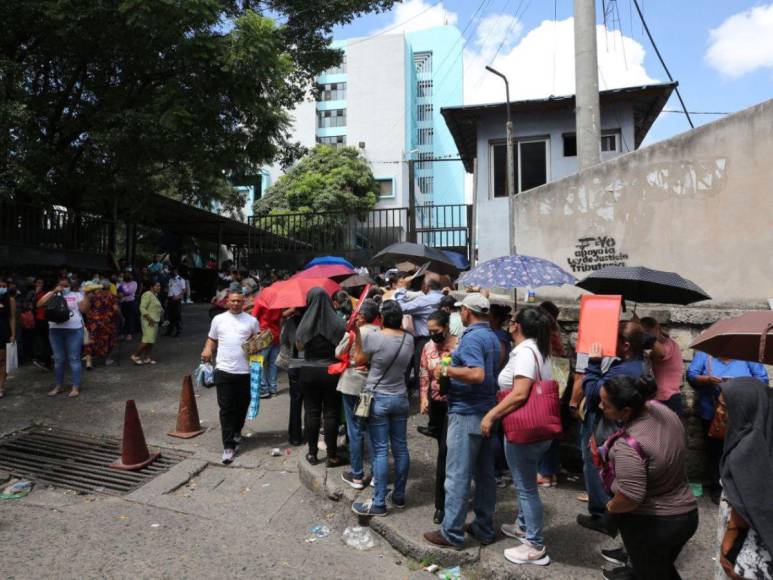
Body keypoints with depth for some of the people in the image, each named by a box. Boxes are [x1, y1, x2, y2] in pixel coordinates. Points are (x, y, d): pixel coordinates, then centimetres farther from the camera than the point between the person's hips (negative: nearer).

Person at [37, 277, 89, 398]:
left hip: (74, 330, -3)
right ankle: (59, 386, 21)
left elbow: (84, 309, -3)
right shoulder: (52, 295, 12)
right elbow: (39, 304, -4)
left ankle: (76, 387, 3)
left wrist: (85, 294, -12)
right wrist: (53, 292, -9)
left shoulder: (77, 295, 6)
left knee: (74, 359, -1)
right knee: (58, 359, 10)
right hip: (55, 330, 3)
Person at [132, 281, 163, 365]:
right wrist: (149, 318, -22)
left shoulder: (155, 295, 16)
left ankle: (146, 358, 11)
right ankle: (135, 356, -3)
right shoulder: (147, 294, -13)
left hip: (155, 321, 10)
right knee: (147, 340, -12)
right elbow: (142, 308, -19)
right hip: (148, 321, -10)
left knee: (151, 341, 8)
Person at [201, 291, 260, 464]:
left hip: (245, 371, 0)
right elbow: (212, 339, 15)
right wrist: (207, 350, -4)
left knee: (242, 406, 12)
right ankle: (228, 446, 2)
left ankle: (236, 432, 39)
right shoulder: (218, 319, 7)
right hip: (223, 370, 0)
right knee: (226, 409, -2)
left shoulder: (252, 321, 4)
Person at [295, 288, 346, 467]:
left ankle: (312, 453, 19)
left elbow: (299, 346, 6)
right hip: (332, 371, -1)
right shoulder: (339, 322, -10)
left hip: (309, 371, 1)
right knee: (331, 413, 6)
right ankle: (332, 456, 13)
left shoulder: (305, 323, -6)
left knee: (312, 412, 11)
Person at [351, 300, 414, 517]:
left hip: (378, 398, -5)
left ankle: (379, 503, 6)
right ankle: (399, 496, 25)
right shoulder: (409, 339, -3)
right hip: (401, 398, 5)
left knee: (381, 451, 0)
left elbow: (359, 360, -4)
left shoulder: (373, 337, -17)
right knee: (400, 448, 12)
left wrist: (357, 334, -3)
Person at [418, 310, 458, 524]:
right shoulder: (428, 347, 4)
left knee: (445, 451, -8)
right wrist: (423, 398, -1)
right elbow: (424, 375, 8)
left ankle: (441, 503, 2)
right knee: (444, 449, 15)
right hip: (435, 402, 5)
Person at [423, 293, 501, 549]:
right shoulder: (493, 337, 11)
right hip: (487, 412, 9)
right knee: (484, 473, 15)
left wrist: (446, 370, -20)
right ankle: (484, 528, 26)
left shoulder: (471, 338, -17)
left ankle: (452, 533, 9)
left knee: (457, 475, 0)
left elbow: (477, 374, -31)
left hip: (466, 414, -9)